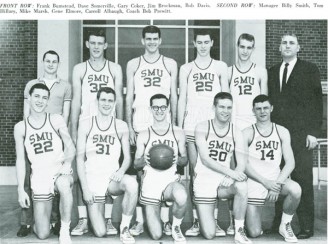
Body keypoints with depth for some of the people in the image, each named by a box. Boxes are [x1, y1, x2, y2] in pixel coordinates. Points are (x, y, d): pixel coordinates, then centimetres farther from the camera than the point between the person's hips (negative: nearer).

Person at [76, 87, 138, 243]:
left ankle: (124, 228, -15)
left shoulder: (121, 126, 6)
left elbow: (127, 157, 7)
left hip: (113, 177, 1)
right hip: (93, 179, -1)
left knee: (132, 185, -37)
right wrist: (85, 188, -7)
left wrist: (121, 170, -16)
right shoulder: (86, 125, 3)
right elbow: (80, 158, 1)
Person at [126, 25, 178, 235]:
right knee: (141, 172, 0)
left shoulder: (170, 64, 10)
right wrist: (129, 127, -1)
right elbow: (129, 97, 7)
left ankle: (165, 219, 4)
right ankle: (140, 220, 4)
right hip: (140, 125, 0)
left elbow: (174, 97, 9)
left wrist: (173, 124, 0)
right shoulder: (133, 64, 9)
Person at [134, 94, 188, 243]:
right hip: (150, 182, 0)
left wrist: (178, 159, -11)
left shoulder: (178, 133, 8)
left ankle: (176, 227, -6)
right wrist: (144, 160, -14)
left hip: (171, 180, 0)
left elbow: (185, 160, 12)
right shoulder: (143, 135, 6)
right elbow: (136, 164, 8)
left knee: (182, 197, -39)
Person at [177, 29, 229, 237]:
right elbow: (182, 99, 10)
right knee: (195, 172, -1)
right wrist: (179, 127, 3)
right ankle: (196, 220, 3)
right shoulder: (186, 69, 12)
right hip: (192, 125, 1)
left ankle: (214, 220, 0)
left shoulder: (220, 67, 11)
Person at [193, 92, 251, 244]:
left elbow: (242, 164, -3)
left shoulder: (236, 133, 4)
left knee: (242, 186, -34)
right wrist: (230, 172, -26)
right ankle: (204, 219, 28)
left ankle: (239, 231, -16)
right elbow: (205, 159, -14)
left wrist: (230, 177, -25)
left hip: (225, 181, 2)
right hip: (204, 180, -2)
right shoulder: (202, 128, -4)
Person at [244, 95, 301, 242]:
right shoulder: (247, 133, -2)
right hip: (255, 182, -2)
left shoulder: (282, 132, 5)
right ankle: (249, 215, 29)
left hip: (276, 180, 2)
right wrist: (265, 182, -17)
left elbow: (290, 162, -1)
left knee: (295, 190, -32)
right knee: (254, 233, -9)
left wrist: (277, 184, -15)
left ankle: (285, 226, -5)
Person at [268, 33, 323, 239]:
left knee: (303, 180, -3)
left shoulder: (310, 70, 5)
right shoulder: (272, 72, 16)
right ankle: (279, 223, 13)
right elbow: (270, 101, 14)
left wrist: (313, 132, -7)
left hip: (300, 134, -3)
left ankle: (306, 227, 6)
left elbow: (317, 102, 0)